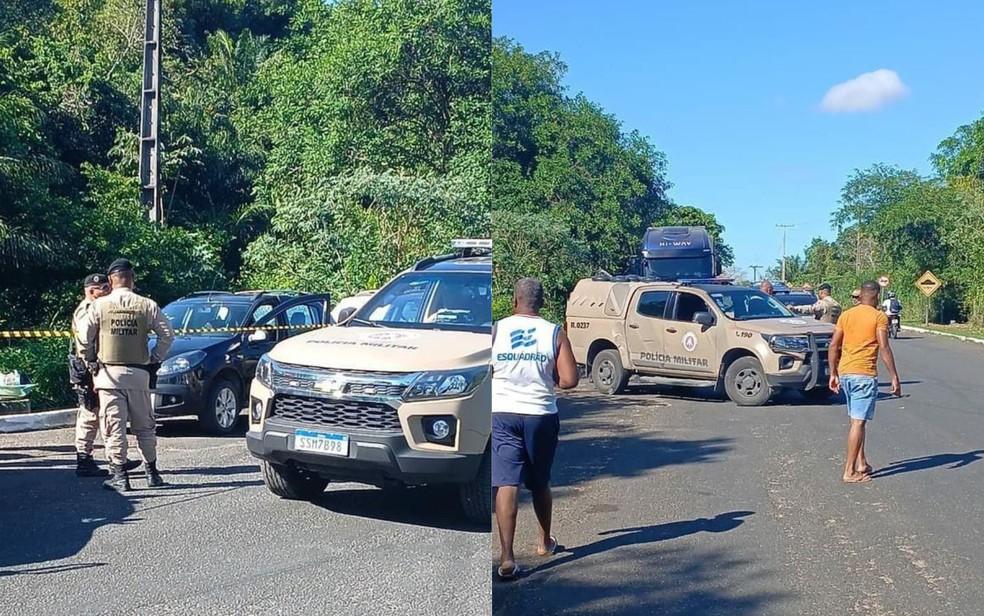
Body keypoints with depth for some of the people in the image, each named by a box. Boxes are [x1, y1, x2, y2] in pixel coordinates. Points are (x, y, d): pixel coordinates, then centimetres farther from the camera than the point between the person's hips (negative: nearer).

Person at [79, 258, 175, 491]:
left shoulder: (99, 305, -3)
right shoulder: (147, 305, -2)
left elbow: (85, 338, -5)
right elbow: (167, 334, -3)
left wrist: (90, 361, 11)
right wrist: (154, 359, 9)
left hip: (109, 373, -1)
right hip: (138, 374, 1)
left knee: (114, 426, 2)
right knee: (144, 426, 12)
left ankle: (120, 476, 2)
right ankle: (152, 473, 18)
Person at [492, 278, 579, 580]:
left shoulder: (496, 330, -2)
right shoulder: (555, 334, -2)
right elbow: (569, 380, -8)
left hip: (503, 414, -1)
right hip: (541, 416, 1)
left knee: (507, 484, -5)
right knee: (540, 484, 19)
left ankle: (507, 557, -14)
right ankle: (545, 541, 36)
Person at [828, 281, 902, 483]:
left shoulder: (846, 315, 10)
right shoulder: (879, 317, -5)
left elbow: (833, 346, 8)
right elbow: (884, 348, -13)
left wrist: (833, 374, 14)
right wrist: (894, 378, -10)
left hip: (845, 373, 6)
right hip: (865, 375, -6)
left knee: (856, 419, 18)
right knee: (859, 422, -4)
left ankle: (861, 463, 23)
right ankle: (850, 471, -4)